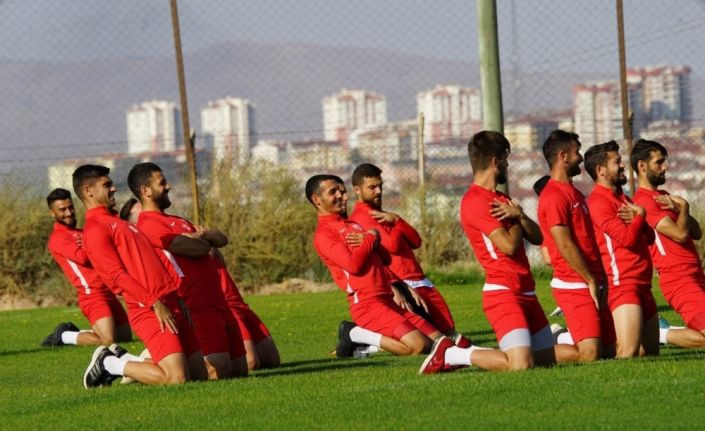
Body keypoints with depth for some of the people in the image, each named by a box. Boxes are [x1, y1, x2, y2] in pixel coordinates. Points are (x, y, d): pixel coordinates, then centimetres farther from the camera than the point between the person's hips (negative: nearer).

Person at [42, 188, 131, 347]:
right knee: (108, 340, -20)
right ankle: (64, 336, 3)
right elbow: (82, 257, -21)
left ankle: (73, 332, 22)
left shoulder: (80, 233, 20)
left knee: (126, 337, 11)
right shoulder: (57, 238, -6)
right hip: (93, 294, -9)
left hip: (108, 293, 9)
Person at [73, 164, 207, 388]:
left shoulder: (116, 222, 24)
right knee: (176, 379, -19)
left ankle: (125, 360, 16)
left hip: (170, 304, 10)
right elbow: (117, 276, -16)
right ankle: (110, 364, 1)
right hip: (148, 311, -10)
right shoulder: (95, 229, -7)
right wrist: (155, 303, -21)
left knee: (201, 375, 5)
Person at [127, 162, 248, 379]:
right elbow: (198, 249, -18)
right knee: (218, 371, -20)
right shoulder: (149, 224, -10)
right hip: (199, 306, -10)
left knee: (239, 369, 10)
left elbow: (221, 239, 15)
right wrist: (204, 239, 5)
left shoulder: (177, 221, 23)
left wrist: (201, 235, -5)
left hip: (217, 302, 10)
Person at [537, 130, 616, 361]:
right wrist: (591, 281, -14)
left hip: (592, 284, 10)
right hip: (574, 286, -10)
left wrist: (600, 278, 13)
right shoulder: (554, 196, -13)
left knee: (609, 351, 8)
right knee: (590, 355, -17)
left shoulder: (574, 193, 19)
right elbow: (565, 246, -18)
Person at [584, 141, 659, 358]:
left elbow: (649, 237, 15)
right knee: (629, 353, -24)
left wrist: (636, 219, -6)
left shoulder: (623, 199, 20)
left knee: (651, 352, 12)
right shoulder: (598, 202, -11)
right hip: (623, 285, -10)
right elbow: (627, 238, -19)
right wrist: (640, 215, -1)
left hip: (642, 285, 10)